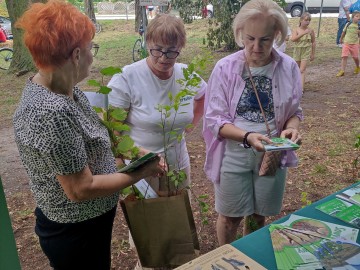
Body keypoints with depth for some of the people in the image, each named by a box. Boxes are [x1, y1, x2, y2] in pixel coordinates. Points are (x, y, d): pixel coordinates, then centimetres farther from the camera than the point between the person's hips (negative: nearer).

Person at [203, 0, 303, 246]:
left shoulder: (289, 67, -7)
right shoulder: (226, 67, -14)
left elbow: (294, 111, 4)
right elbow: (215, 120, -13)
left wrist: (293, 128, -20)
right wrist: (248, 137, -30)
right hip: (234, 154, -2)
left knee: (258, 216, 20)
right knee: (230, 216, 15)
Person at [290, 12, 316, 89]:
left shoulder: (311, 30, -3)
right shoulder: (296, 30, -5)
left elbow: (313, 42, 5)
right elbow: (293, 39, -23)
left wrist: (313, 54, 7)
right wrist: (303, 33, -29)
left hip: (306, 51, -2)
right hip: (297, 51, 2)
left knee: (302, 70, -13)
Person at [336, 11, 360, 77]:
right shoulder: (348, 24, 0)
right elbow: (344, 32, 14)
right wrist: (341, 39, 23)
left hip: (354, 44, 0)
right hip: (346, 43, 0)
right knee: (344, 56, -10)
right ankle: (342, 71, -10)